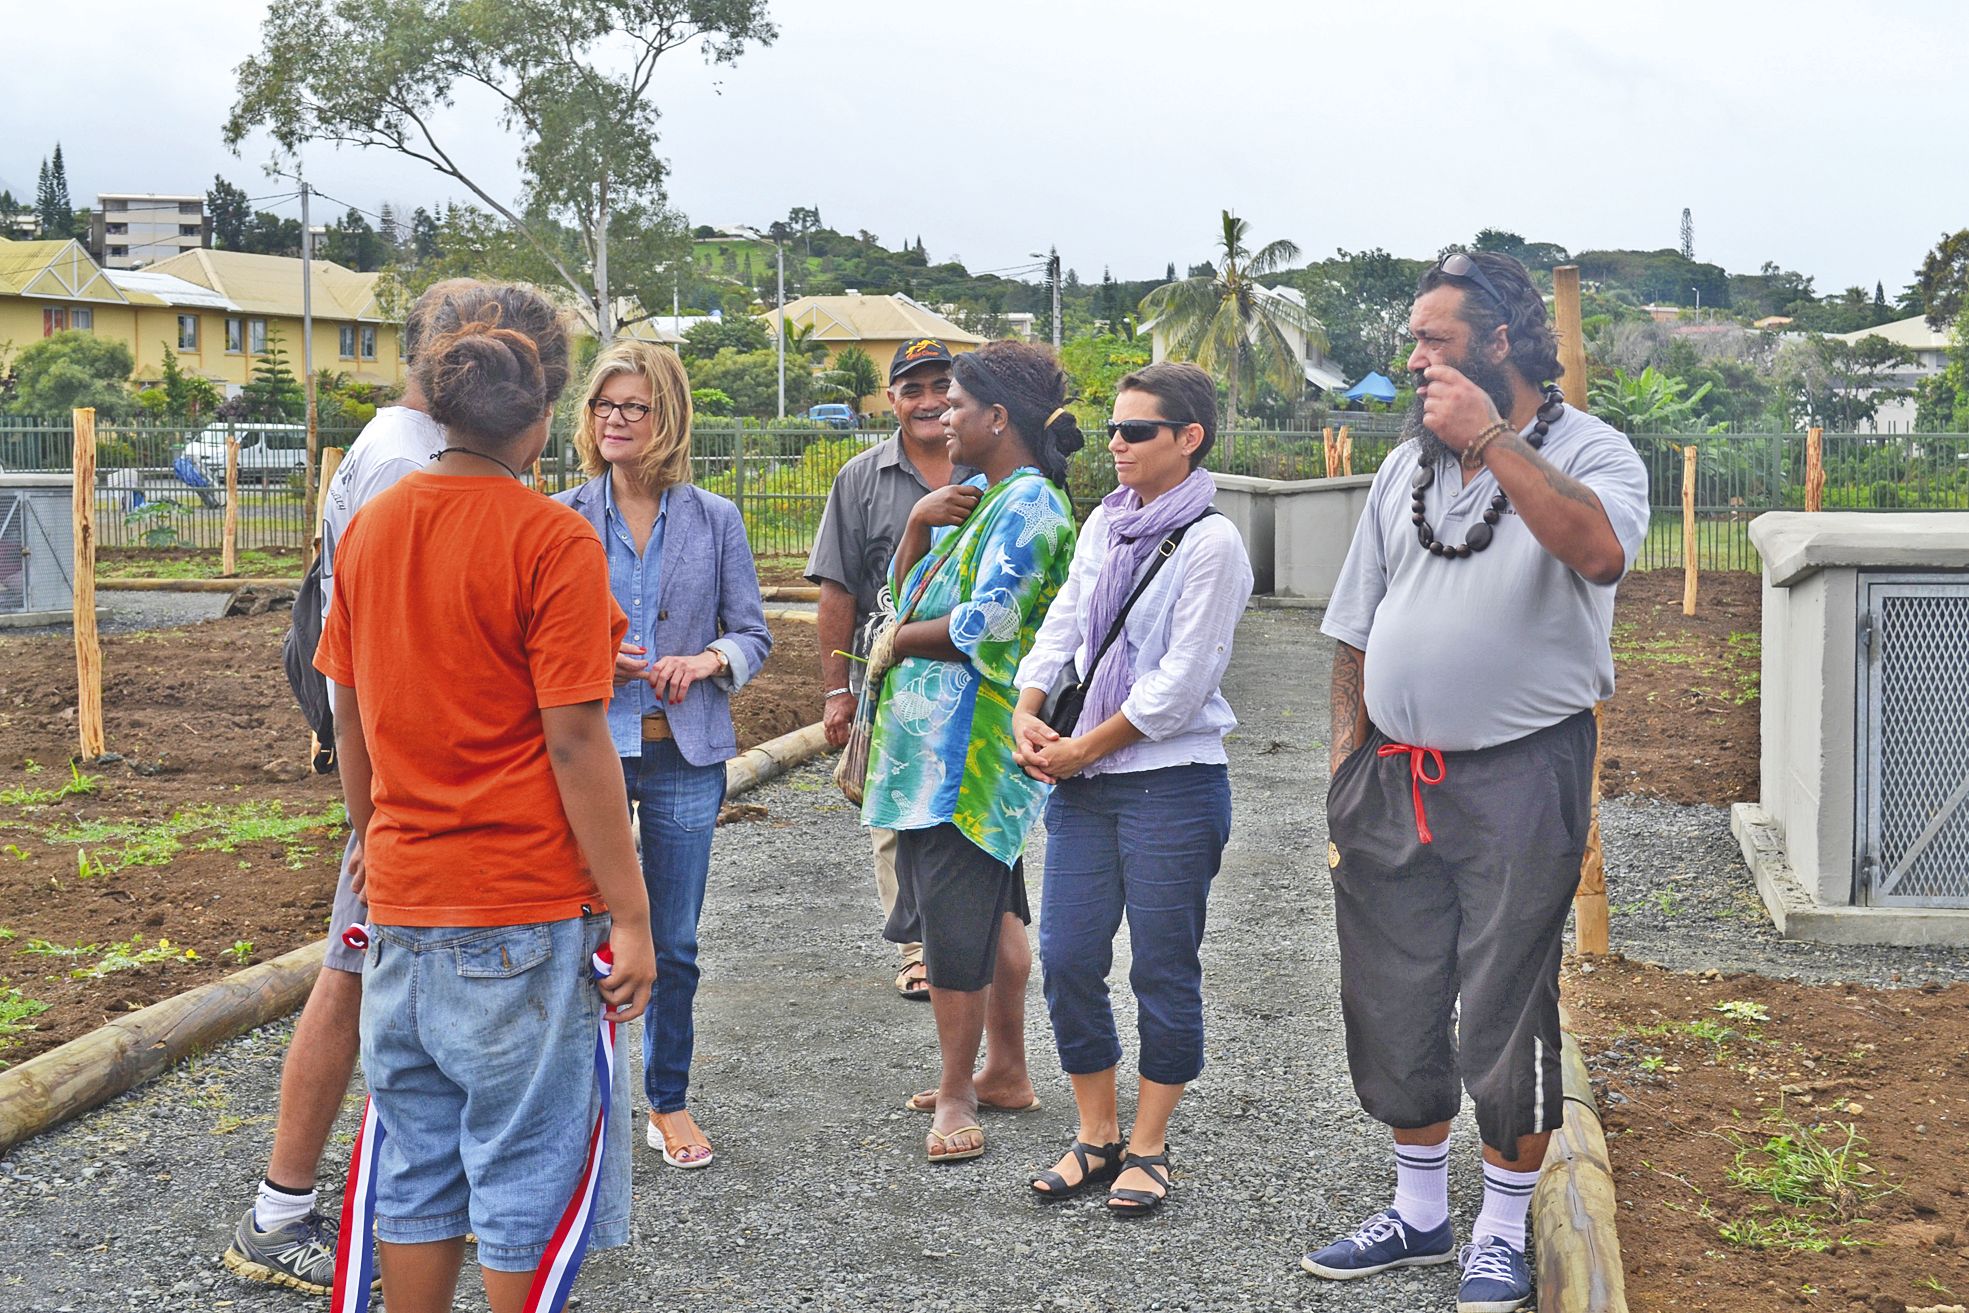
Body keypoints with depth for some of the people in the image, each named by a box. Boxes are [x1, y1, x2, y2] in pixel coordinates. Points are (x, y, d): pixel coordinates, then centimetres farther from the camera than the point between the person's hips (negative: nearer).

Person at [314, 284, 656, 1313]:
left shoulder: (370, 526, 5)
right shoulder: (553, 543, -14)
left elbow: (349, 718, 12)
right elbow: (574, 742, -16)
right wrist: (629, 914, -11)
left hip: (402, 905, 6)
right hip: (523, 916, -6)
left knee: (417, 1175, 15)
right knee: (526, 1180, 5)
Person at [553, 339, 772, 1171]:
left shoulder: (714, 520, 4)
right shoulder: (564, 519, 3)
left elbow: (753, 633, 7)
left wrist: (708, 660, -14)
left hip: (685, 756, 1)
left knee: (674, 944, 8)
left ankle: (668, 1101, 24)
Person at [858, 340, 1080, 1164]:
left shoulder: (1028, 503, -14)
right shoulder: (981, 494, 16)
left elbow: (985, 624, -23)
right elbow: (906, 588, 15)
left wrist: (898, 641, -8)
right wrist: (920, 521, -2)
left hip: (972, 743, -10)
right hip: (943, 738, 10)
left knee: (954, 914, -5)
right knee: (994, 906, 17)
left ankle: (956, 1094, 5)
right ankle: (1006, 1068, 29)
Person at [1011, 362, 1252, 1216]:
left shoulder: (1211, 543, -10)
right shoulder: (1102, 526, 12)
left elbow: (1179, 682, -14)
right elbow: (1061, 627, 14)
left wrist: (1084, 747, -11)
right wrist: (1027, 714, -3)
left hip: (1171, 783, -6)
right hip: (1083, 785, 7)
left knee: (1164, 970, 3)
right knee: (1066, 958, 5)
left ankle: (1148, 1147, 16)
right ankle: (1096, 1136, 20)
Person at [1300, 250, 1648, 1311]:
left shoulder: (1588, 451, -4)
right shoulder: (1406, 466, 13)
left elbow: (1601, 549, -28)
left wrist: (1489, 439, -24)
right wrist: (1347, 761, 9)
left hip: (1518, 777, -6)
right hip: (1393, 780, 6)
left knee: (1506, 1017, 2)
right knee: (1392, 1011, 12)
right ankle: (1419, 1213, 29)